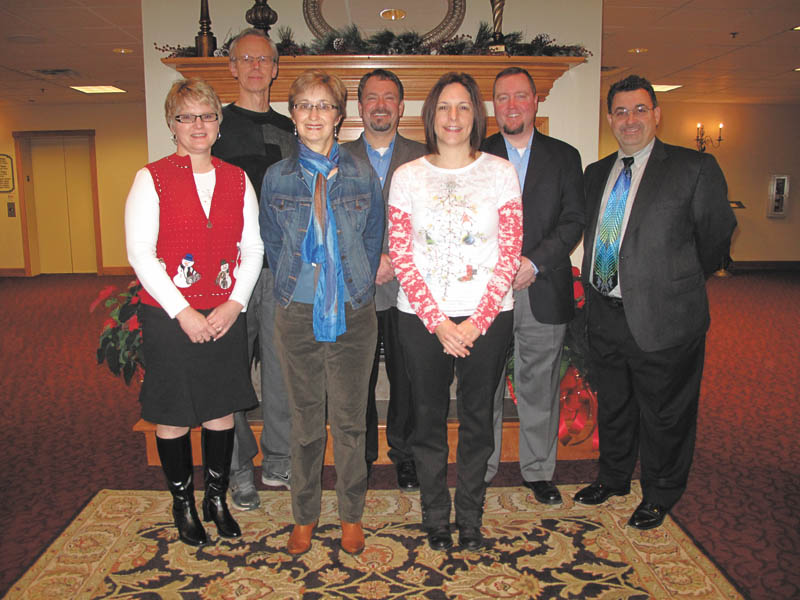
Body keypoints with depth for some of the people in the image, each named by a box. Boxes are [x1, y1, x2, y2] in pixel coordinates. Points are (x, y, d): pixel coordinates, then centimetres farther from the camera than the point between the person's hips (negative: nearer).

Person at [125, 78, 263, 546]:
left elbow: (253, 248, 6)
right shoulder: (152, 178, -2)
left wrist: (235, 303, -6)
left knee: (222, 412, 10)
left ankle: (217, 498, 28)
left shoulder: (236, 179, 7)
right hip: (169, 316, -2)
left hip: (226, 316, 3)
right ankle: (183, 504, 27)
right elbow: (140, 254, -8)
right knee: (173, 417, 7)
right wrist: (183, 312, -13)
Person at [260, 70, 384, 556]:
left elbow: (374, 239, 8)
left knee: (350, 419, 8)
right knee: (305, 420, 11)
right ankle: (305, 515, 28)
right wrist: (293, 288, 5)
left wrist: (359, 286, 3)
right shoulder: (278, 177, 3)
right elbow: (272, 244, 9)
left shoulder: (363, 175, 2)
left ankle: (352, 515, 26)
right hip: (298, 314, 1)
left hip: (354, 314, 0)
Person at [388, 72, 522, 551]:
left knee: (477, 417, 9)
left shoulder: (500, 172, 3)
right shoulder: (407, 176, 4)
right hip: (422, 318, 0)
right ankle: (435, 518, 27)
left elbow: (510, 253, -2)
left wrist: (476, 321, -10)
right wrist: (438, 321, -10)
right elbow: (401, 256, -1)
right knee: (430, 417, 8)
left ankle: (470, 517, 27)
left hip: (487, 318, 0)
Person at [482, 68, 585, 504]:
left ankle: (538, 471, 26)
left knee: (539, 387, 9)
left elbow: (573, 221, 2)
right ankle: (481, 468, 24)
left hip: (544, 292, 1)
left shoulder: (564, 157, 9)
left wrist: (534, 262, -12)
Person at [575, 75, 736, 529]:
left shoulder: (695, 168, -7)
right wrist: (599, 288, 11)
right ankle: (614, 478, 43)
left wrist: (680, 284, 7)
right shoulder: (596, 173, 11)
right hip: (606, 316, 5)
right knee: (612, 406, 21)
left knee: (664, 414, 10)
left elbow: (717, 235, -1)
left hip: (664, 319, -5)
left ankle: (660, 495, 33)